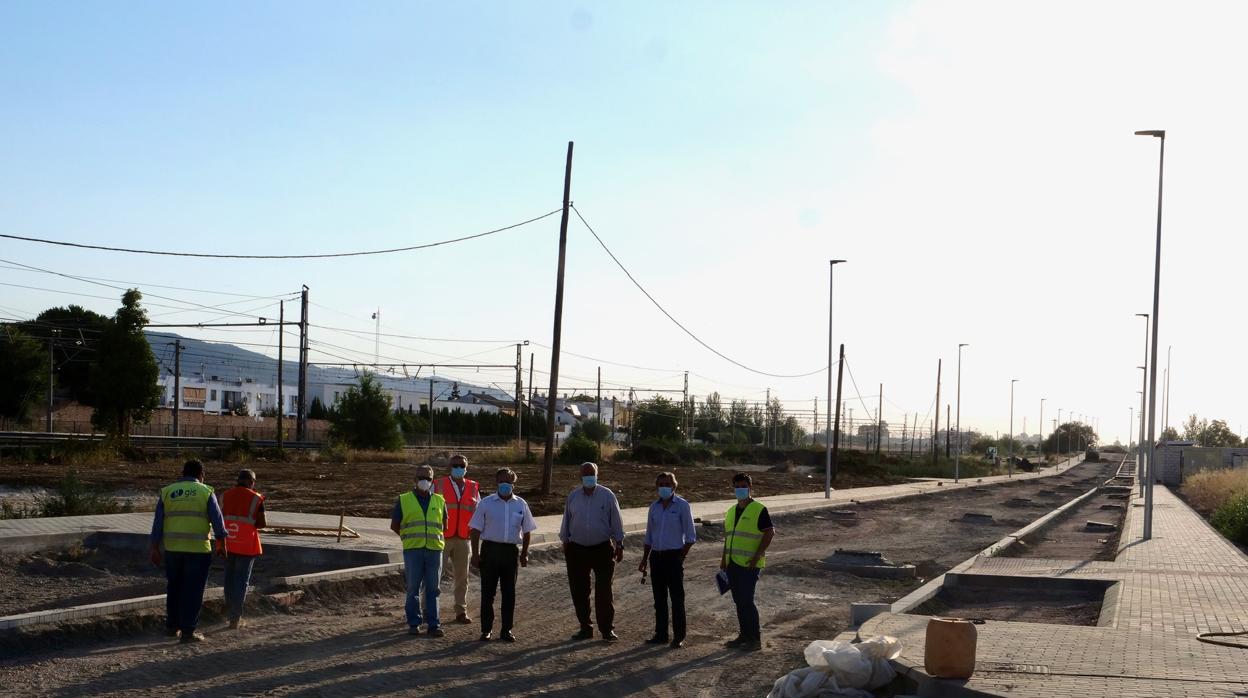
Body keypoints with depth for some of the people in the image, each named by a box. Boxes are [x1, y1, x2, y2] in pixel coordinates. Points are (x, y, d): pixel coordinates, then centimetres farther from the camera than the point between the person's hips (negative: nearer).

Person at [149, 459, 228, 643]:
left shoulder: (167, 492, 6)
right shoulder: (205, 492, -2)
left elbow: (158, 523, 5)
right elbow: (217, 520, -2)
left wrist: (155, 548, 9)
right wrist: (220, 543, 10)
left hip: (172, 548, 3)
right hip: (198, 549, -3)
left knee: (174, 588, 18)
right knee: (193, 591, 1)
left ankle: (172, 626, 23)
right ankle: (188, 631, 0)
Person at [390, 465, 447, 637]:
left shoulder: (439, 501, 12)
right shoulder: (404, 500, 6)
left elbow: (444, 525, 21)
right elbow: (394, 525, 10)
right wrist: (410, 538, 9)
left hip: (434, 549, 2)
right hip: (412, 550, -1)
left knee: (433, 589, 3)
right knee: (413, 588, 2)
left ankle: (433, 624, 6)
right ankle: (414, 623, 9)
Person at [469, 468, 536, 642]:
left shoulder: (521, 505, 7)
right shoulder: (486, 503, 0)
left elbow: (526, 531, 13)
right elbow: (476, 530, 0)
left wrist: (524, 554, 9)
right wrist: (475, 554, -5)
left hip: (511, 551, 2)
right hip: (490, 549, -2)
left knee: (509, 592, 6)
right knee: (487, 591, 1)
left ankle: (507, 630, 14)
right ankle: (486, 630, 9)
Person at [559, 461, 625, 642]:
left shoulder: (607, 496, -3)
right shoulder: (572, 496, 4)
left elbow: (616, 522, 1)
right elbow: (566, 522, 12)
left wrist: (619, 545, 1)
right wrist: (565, 543, 11)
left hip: (602, 549, -3)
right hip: (577, 549, 3)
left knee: (604, 590, -4)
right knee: (579, 591, 5)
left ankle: (607, 629, 2)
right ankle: (585, 628, 16)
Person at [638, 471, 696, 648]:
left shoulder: (682, 506, -4)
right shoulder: (654, 507, 10)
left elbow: (690, 536, -4)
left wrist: (681, 557, -10)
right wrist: (644, 560, 14)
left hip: (674, 556, -5)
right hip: (656, 557, 5)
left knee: (677, 598, -2)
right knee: (659, 598, 9)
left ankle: (679, 637, 2)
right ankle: (661, 634, 17)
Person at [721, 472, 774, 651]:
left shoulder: (759, 510, -8)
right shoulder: (731, 511, 15)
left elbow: (769, 533, -12)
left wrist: (757, 556, -18)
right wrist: (724, 559, 16)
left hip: (749, 564, -7)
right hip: (733, 563, 7)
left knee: (746, 601, -10)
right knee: (739, 602, 11)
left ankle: (755, 639, -3)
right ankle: (745, 635, 20)